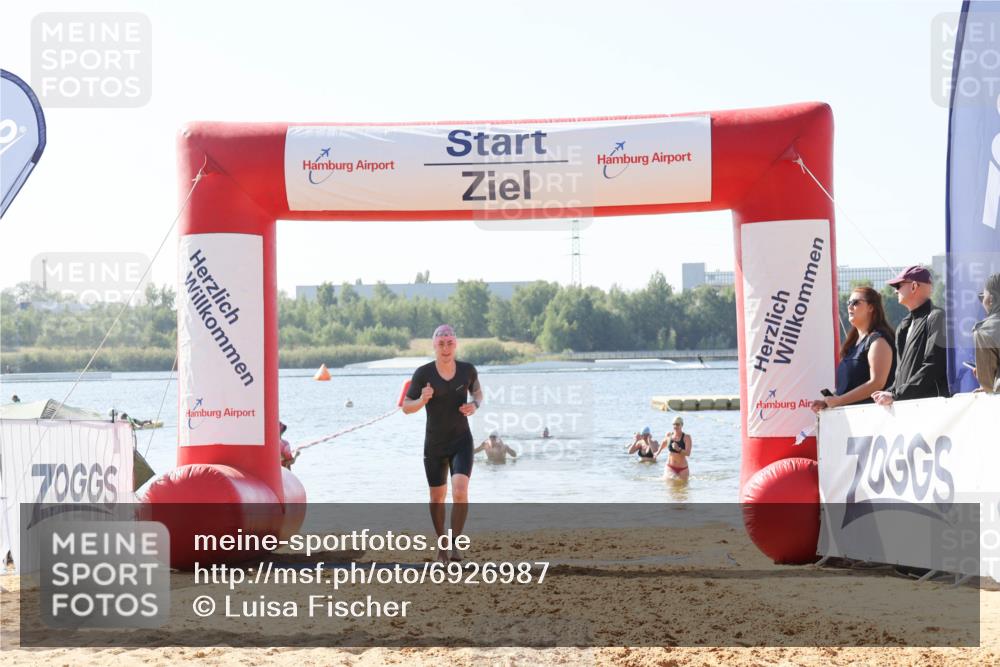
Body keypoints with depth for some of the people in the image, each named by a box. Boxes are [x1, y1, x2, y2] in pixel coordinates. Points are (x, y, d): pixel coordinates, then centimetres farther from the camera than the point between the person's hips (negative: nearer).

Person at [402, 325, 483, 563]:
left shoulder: (467, 370, -6)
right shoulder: (423, 373, -12)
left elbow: (477, 392, 14)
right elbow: (406, 407, -5)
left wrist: (475, 405, -8)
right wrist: (422, 400, -26)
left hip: (461, 441, 0)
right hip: (434, 444, 0)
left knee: (460, 491, -22)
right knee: (437, 497, 13)